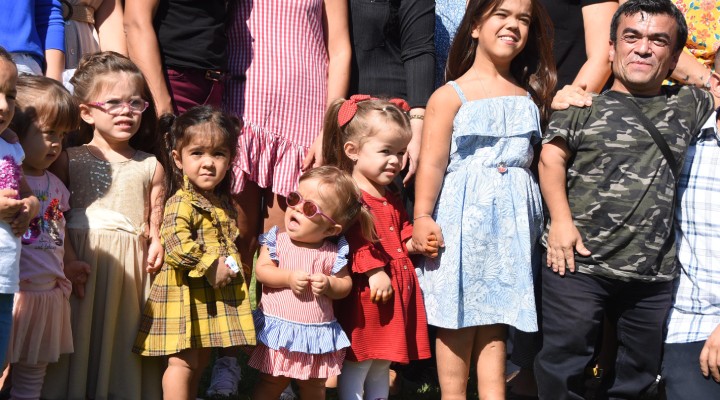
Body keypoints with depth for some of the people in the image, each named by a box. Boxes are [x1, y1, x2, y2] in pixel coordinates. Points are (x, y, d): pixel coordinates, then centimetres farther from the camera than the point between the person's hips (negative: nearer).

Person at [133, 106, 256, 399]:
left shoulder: (222, 202, 11)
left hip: (216, 294, 8)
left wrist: (231, 266, 10)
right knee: (183, 361, -6)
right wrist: (209, 266, -25)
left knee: (201, 359, 17)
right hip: (186, 290, -8)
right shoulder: (181, 202, -16)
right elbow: (175, 241, -29)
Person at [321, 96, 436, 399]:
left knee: (382, 366, 18)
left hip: (397, 294, 10)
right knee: (355, 367, 1)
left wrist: (412, 243, 7)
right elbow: (356, 238, -26)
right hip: (364, 297, -9)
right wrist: (374, 271, -30)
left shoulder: (392, 200, 15)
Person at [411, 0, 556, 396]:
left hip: (512, 222, 4)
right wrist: (422, 218, -14)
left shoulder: (531, 95, 11)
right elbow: (432, 163, -9)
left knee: (496, 319, 9)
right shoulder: (450, 95, -4)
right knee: (457, 319, 2)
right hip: (461, 220, -4)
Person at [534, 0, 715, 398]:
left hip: (656, 274, 3)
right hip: (579, 263, -3)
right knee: (563, 361, 3)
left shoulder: (689, 105, 12)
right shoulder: (585, 105, 2)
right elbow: (551, 158, -3)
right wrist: (561, 220, -12)